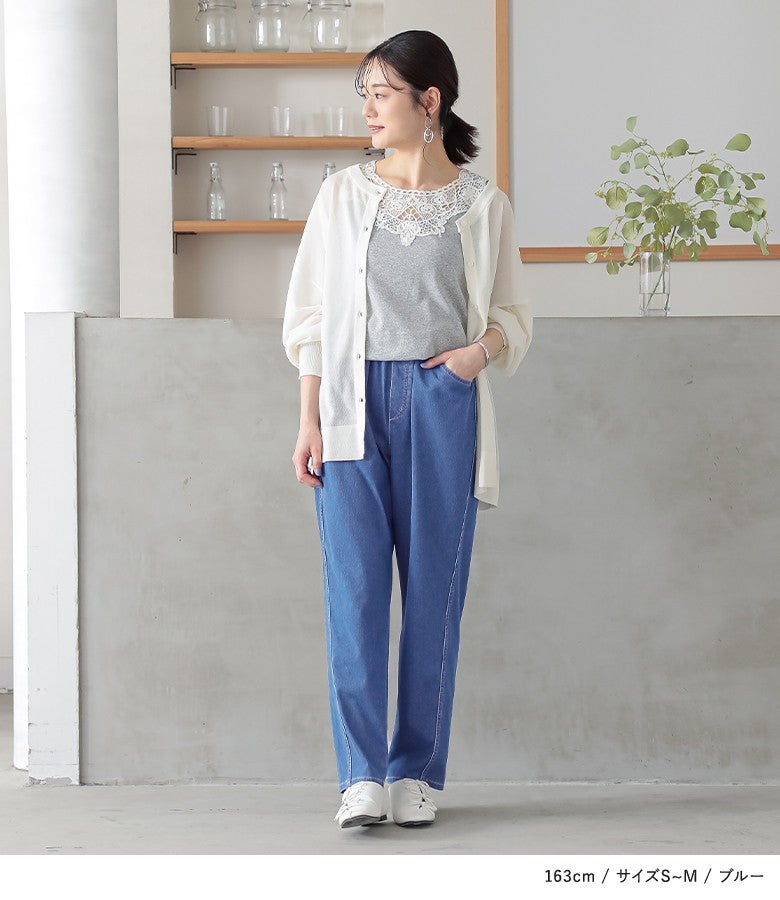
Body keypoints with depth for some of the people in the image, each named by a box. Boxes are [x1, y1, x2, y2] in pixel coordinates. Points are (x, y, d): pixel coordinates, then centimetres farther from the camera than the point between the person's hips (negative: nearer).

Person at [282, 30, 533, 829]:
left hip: (441, 404, 0)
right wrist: (309, 421, 1)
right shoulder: (342, 195, 7)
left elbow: (513, 313, 11)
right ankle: (362, 775, 0)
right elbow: (310, 312, 8)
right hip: (354, 403, 1)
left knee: (434, 589, 1)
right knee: (354, 588, -4)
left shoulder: (482, 205, 4)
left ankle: (416, 772, 10)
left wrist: (483, 349, -12)